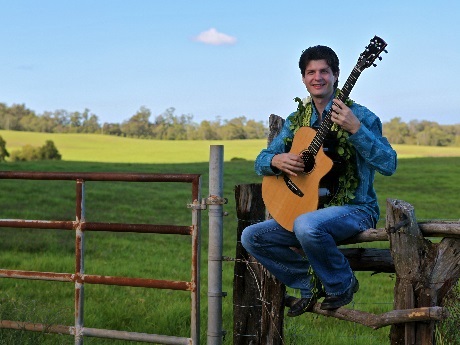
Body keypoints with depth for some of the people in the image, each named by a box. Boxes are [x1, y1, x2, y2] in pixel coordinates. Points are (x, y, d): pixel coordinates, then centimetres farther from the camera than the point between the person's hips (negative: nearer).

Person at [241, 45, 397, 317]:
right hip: (308, 208, 7)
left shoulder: (360, 117, -8)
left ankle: (342, 283, -9)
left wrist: (355, 129, -31)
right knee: (252, 237, -5)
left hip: (355, 209, -7)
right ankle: (312, 283, 5)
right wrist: (277, 160, -13)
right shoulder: (297, 120, 10)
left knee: (306, 226, -37)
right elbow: (261, 161, 12)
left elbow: (389, 165, -20)